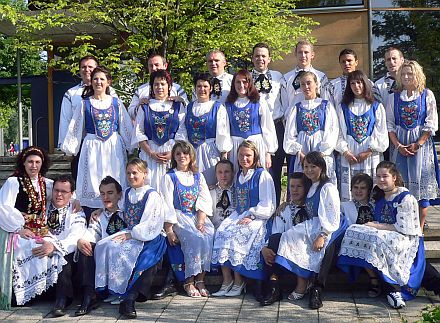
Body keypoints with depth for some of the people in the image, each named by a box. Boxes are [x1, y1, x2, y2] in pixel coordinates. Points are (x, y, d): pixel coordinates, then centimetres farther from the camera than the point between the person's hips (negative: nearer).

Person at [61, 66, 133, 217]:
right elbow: (75, 127, 9)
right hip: (92, 147, -1)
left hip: (113, 148, 1)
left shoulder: (116, 102, 8)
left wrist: (132, 146, 10)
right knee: (92, 185, -4)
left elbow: (126, 127, 12)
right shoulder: (85, 104, 6)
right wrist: (69, 148, 6)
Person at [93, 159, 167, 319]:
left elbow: (151, 225, -12)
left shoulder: (152, 195, -4)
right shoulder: (127, 193, 18)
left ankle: (128, 299, -26)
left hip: (148, 238, -7)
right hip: (128, 234, 7)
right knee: (103, 246, -20)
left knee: (121, 251, -32)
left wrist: (130, 234, -17)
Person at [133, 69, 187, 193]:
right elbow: (138, 133, 3)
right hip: (149, 152, 0)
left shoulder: (178, 106, 9)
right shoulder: (145, 107, 10)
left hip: (173, 153, 0)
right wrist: (151, 153, -8)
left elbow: (182, 133, 2)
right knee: (151, 186, -5)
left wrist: (173, 153, -11)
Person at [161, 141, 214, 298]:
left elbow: (205, 200, 7)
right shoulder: (170, 177, 5)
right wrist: (169, 230, -12)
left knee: (211, 236, -25)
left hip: (197, 216, 4)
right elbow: (167, 204, -2)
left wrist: (201, 221, -10)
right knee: (196, 239, -31)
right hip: (179, 217, -4)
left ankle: (200, 279, -18)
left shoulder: (198, 176, 17)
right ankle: (189, 282, -21)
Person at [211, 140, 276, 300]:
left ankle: (239, 281, -18)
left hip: (257, 218, -6)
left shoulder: (262, 175, -1)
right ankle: (227, 280, -21)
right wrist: (240, 215, 5)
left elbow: (267, 205, -7)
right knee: (221, 232, -22)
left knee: (234, 235, -29)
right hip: (239, 216, 6)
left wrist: (250, 216, -16)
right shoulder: (238, 176, 20)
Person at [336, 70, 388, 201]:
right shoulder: (343, 108, 13)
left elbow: (381, 134, 2)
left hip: (371, 156, -1)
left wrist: (369, 151, -9)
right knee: (348, 195, -3)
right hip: (349, 157, 1)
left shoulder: (376, 107, 7)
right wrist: (345, 151, -8)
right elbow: (339, 133, 7)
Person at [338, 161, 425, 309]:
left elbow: (404, 228, -16)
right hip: (385, 235, 7)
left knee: (379, 241, -37)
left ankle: (397, 289, -23)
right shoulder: (379, 198, 14)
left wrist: (378, 226, -12)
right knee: (354, 230, -16)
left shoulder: (406, 198, -10)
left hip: (407, 239, -7)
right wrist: (372, 225, 0)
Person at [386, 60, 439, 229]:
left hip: (421, 143, -2)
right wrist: (398, 145, -6)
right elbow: (389, 124, 6)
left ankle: (420, 228, 4)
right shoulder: (394, 97, 9)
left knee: (422, 182, -4)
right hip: (399, 144, 2)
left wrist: (418, 144, -10)